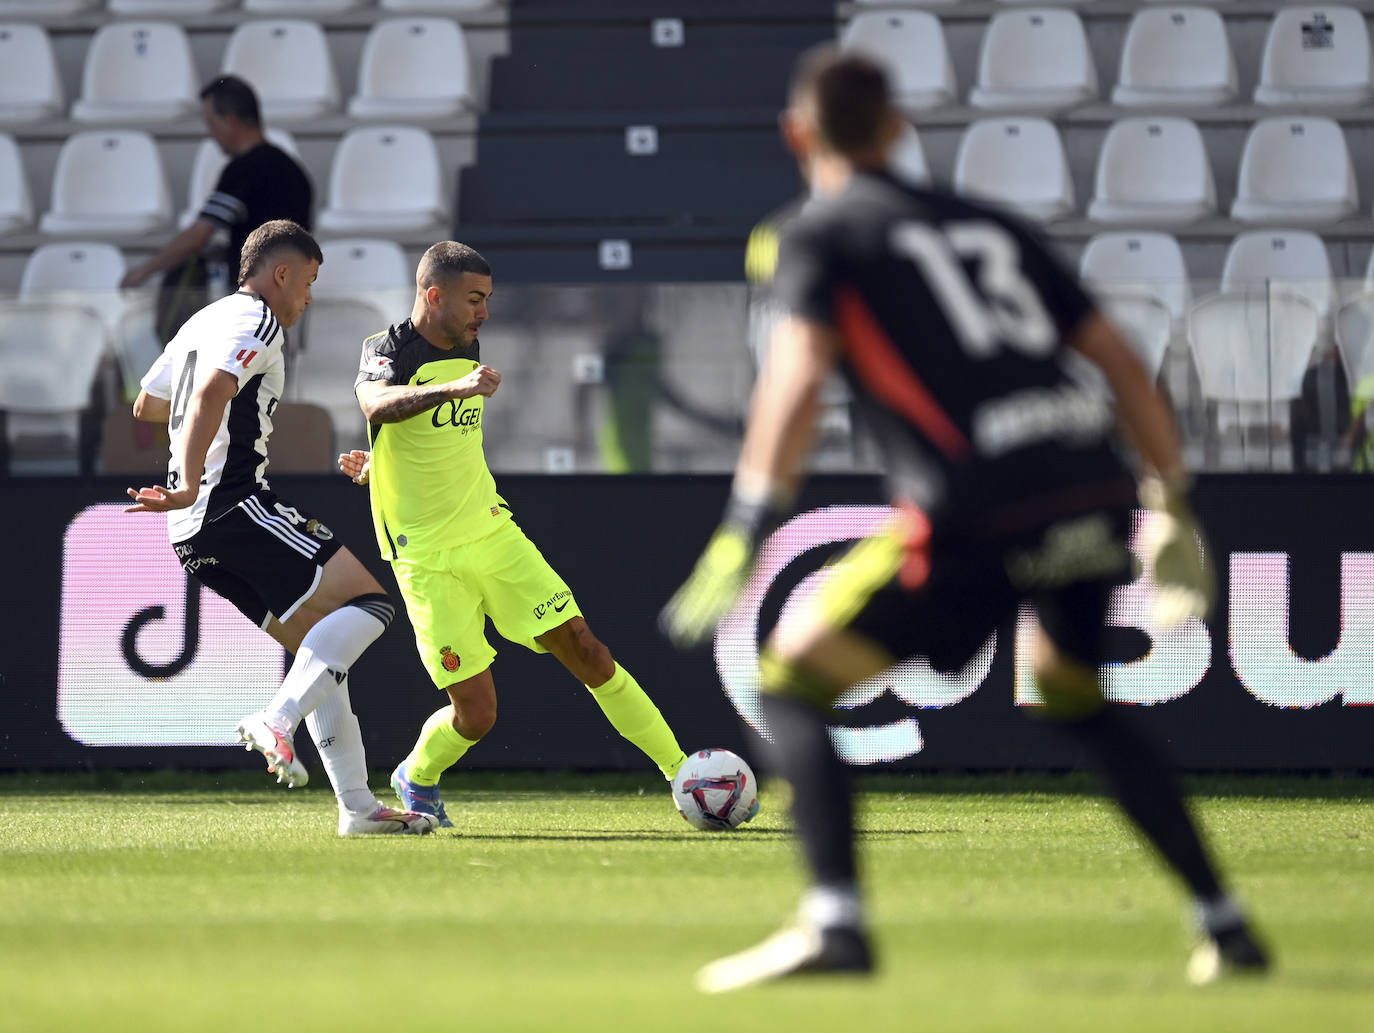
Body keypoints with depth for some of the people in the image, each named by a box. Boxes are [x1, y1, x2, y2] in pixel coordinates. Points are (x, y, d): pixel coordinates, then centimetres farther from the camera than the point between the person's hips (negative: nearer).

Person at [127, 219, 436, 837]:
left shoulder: (203, 322, 25)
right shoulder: (256, 322, -5)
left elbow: (145, 405, 39)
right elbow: (211, 394, -23)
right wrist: (189, 487, -29)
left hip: (193, 532, 10)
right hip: (234, 503, -10)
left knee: (320, 645, 11)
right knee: (367, 601, -12)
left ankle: (357, 804, 4)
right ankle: (276, 721, -28)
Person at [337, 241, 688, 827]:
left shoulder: (467, 350, 10)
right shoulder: (390, 350, -11)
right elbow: (377, 405, -36)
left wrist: (378, 464, 14)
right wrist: (454, 388, -50)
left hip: (493, 533, 6)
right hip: (429, 559, -6)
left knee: (587, 652, -2)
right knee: (476, 714, -8)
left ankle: (681, 774, 4)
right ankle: (415, 780, 22)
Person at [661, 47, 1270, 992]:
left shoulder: (823, 233, 11)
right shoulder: (989, 224, 26)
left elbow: (799, 378, -7)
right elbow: (1121, 362, 22)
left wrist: (745, 534, -12)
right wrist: (1174, 507, 26)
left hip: (979, 511, -6)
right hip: (1095, 487, 6)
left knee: (794, 676, 5)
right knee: (1075, 694, 31)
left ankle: (834, 921, -14)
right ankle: (1224, 924, 27)